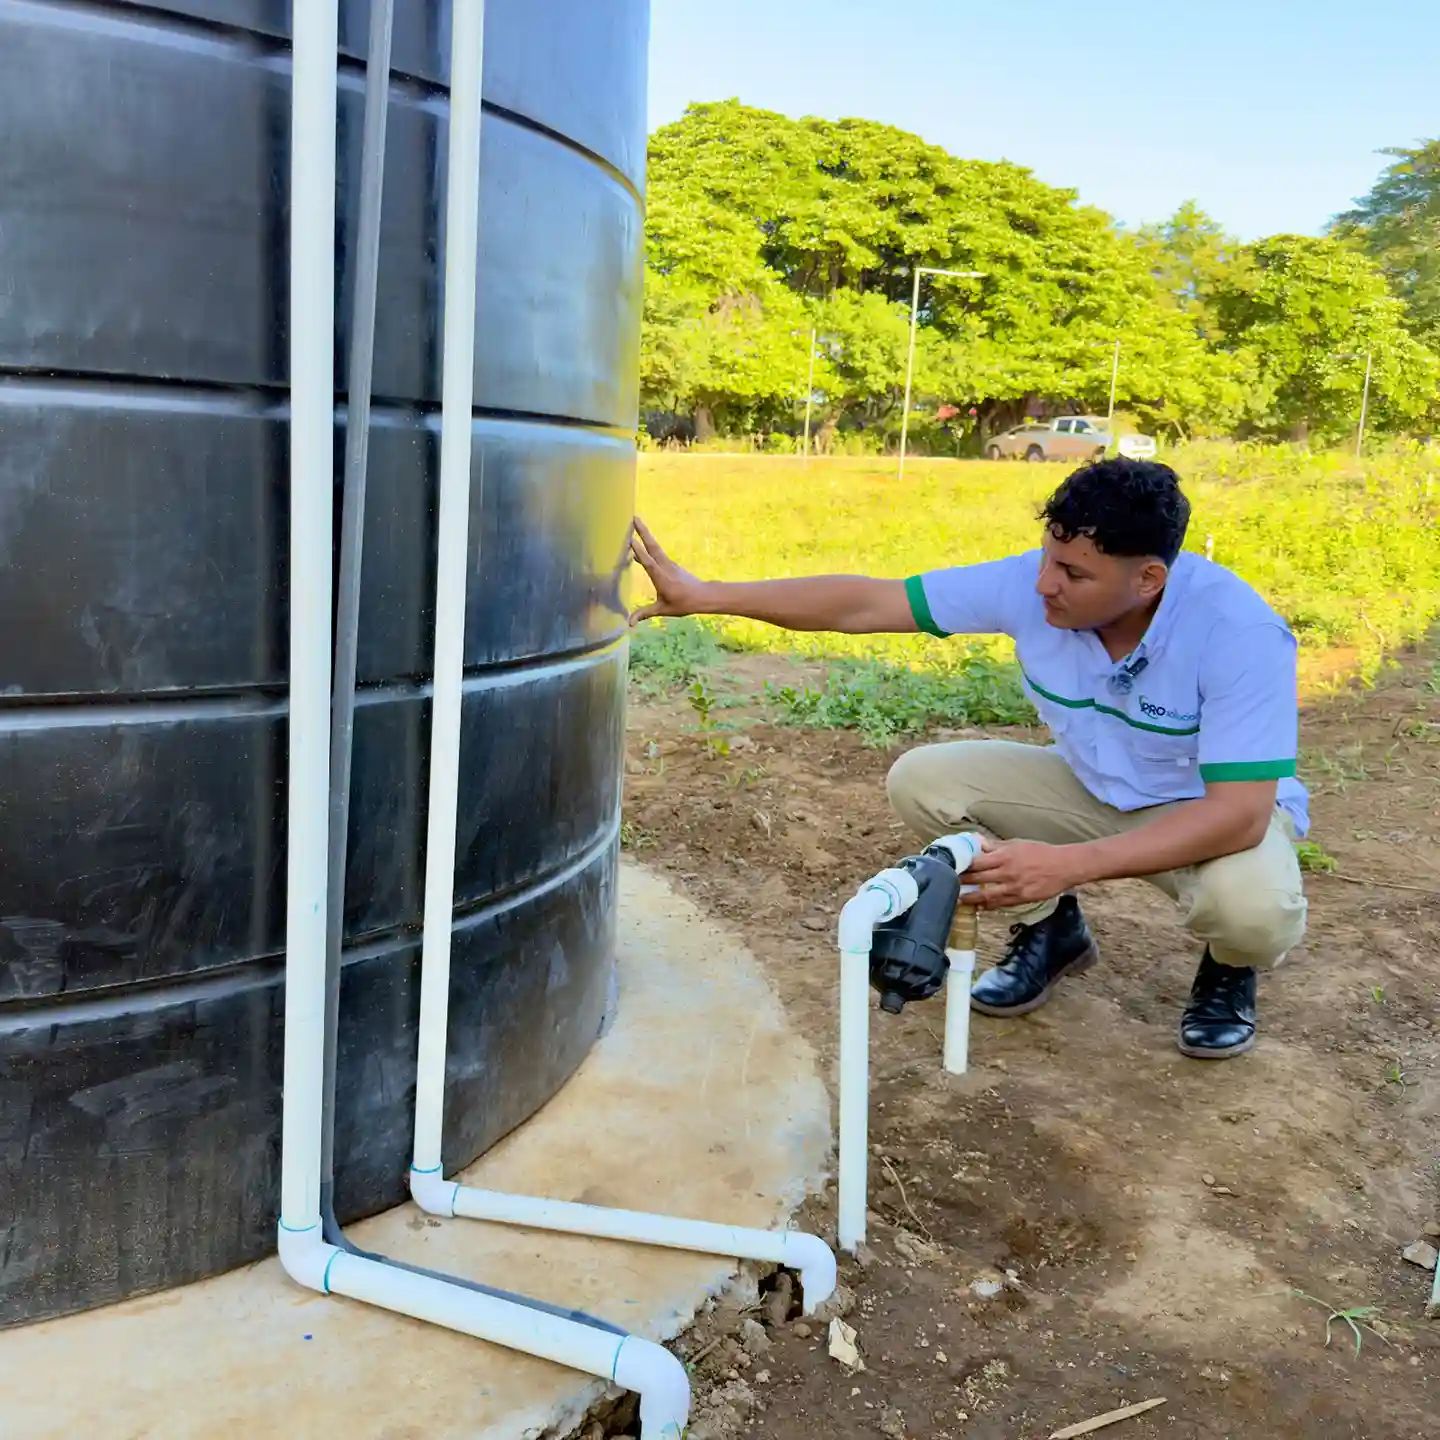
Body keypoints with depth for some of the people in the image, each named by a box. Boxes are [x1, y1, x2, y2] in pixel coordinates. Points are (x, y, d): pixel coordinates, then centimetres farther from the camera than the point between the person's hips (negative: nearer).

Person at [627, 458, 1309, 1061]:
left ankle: (1229, 969, 4)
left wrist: (1070, 864, -47)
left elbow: (1240, 813, -37)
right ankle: (1051, 928, 8)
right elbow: (868, 603, -21)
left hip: (1215, 812, -3)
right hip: (1091, 790, 4)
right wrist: (704, 596, -26)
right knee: (921, 781, -16)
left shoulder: (1241, 633, -33)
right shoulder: (1028, 585, -23)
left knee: (1254, 908, -37)